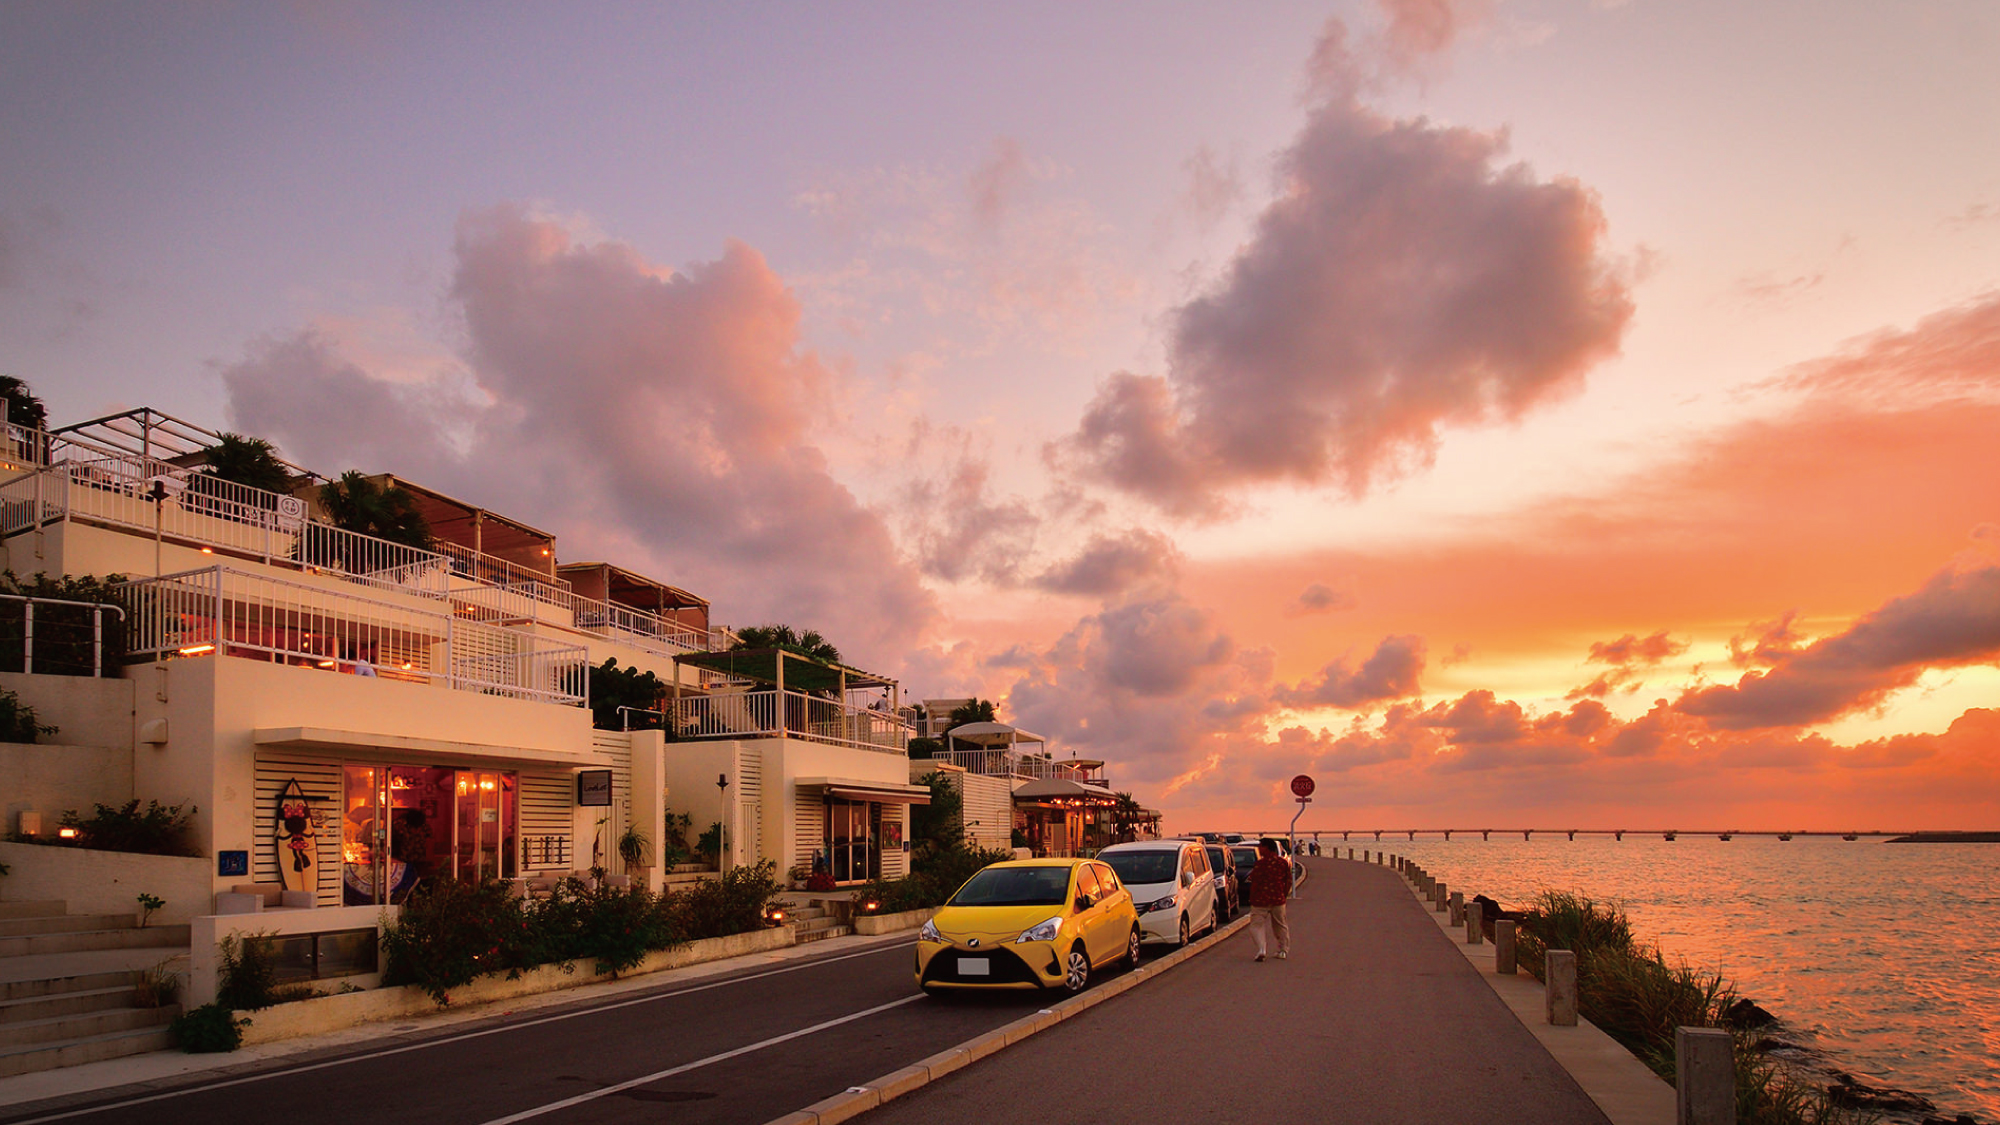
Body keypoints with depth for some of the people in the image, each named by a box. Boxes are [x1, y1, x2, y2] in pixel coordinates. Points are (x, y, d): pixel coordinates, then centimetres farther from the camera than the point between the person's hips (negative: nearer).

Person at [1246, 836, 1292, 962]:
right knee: (1280, 925, 19)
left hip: (1261, 900, -5)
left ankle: (1261, 949, -16)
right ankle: (1283, 950, 23)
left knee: (1257, 925, 2)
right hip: (1278, 899, 5)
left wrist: (1252, 899, -2)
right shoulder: (1283, 862, 3)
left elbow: (1255, 883, -13)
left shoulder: (1261, 863, -14)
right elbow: (1288, 881, 8)